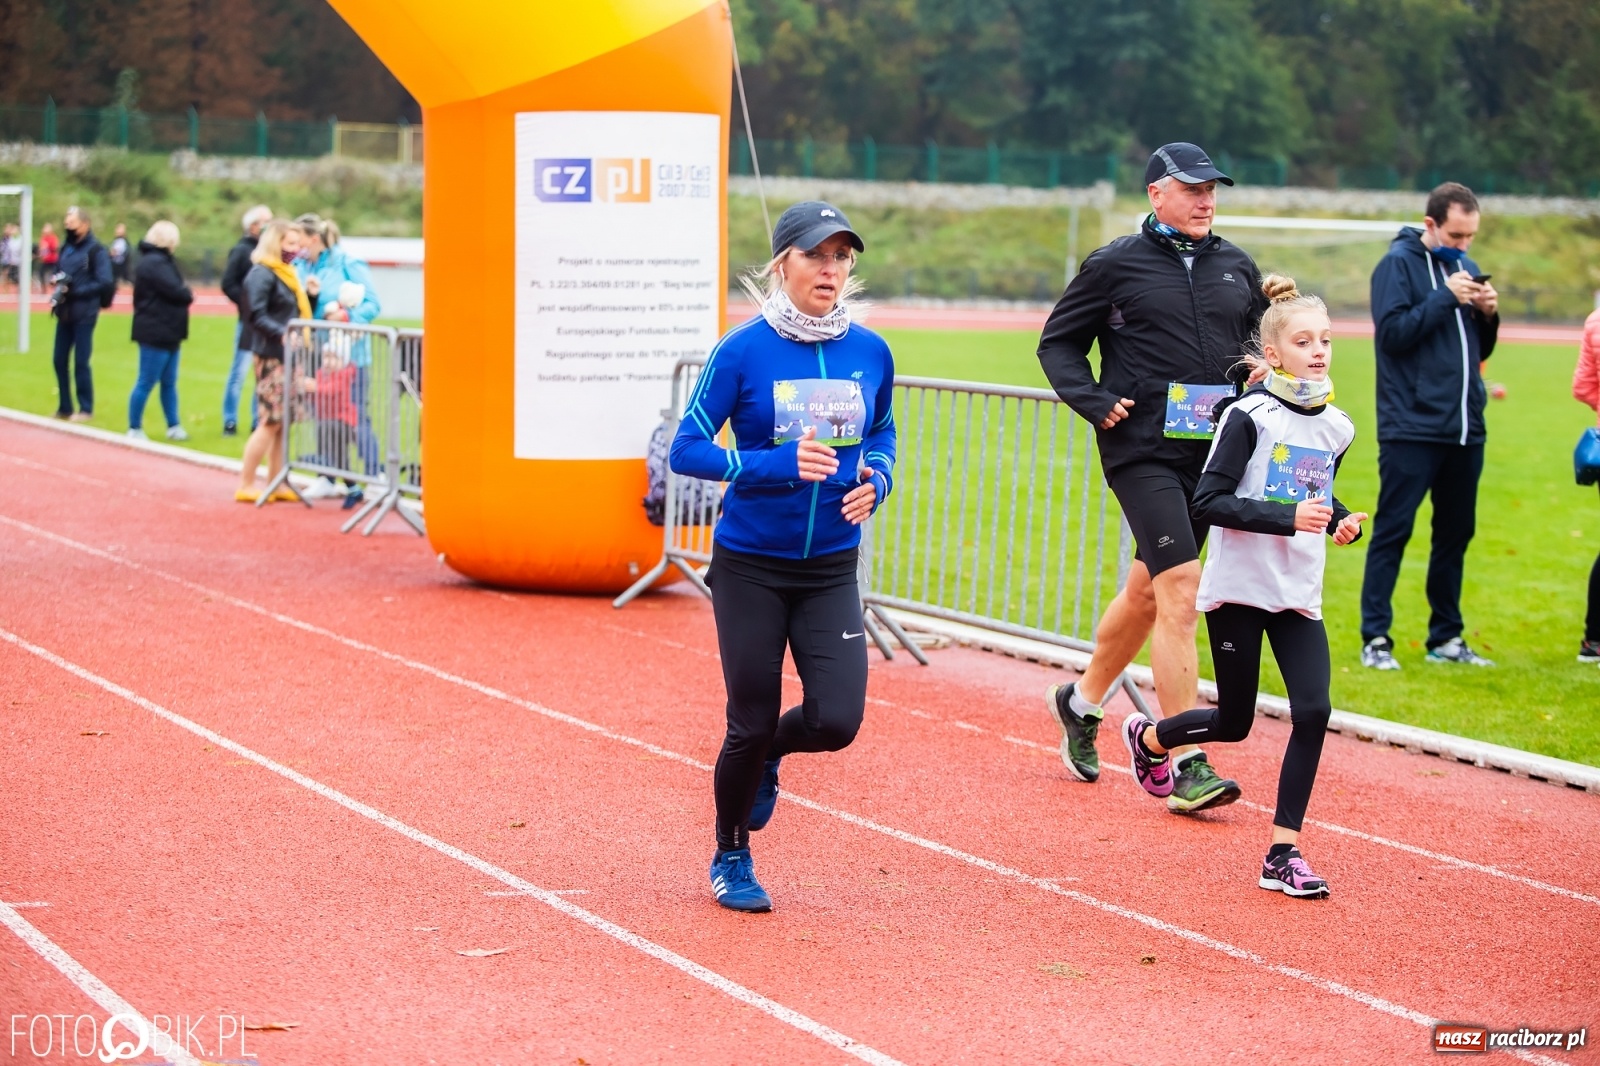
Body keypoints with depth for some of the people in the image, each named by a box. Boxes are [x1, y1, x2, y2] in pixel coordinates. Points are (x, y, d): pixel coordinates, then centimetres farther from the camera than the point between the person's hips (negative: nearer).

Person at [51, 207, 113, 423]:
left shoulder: (96, 250, -8)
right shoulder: (66, 248, 12)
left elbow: (104, 283, -14)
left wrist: (76, 291, -18)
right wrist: (59, 286, -4)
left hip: (84, 314, -6)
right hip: (65, 313, 6)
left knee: (81, 362, -2)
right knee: (60, 360, 7)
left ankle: (86, 409, 9)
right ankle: (65, 407, 18)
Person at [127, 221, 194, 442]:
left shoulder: (160, 260, 17)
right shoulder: (155, 263, -17)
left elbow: (174, 289, 13)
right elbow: (176, 291, -21)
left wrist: (183, 293, -5)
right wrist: (188, 294, -3)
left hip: (167, 333, 10)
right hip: (156, 332, -10)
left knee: (169, 382, 14)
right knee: (146, 382, -2)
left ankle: (174, 426, 21)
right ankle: (134, 428, 6)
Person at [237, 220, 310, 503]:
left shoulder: (287, 273, 18)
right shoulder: (261, 274, -10)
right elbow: (256, 315, -20)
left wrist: (312, 295, 7)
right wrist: (282, 333, -32)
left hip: (289, 355, 9)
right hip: (271, 356, -9)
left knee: (284, 422, 9)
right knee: (271, 421, -9)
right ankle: (246, 485, -2)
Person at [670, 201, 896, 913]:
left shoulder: (871, 353, 1)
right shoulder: (742, 351, -11)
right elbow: (687, 450, -10)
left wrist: (876, 479, -4)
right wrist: (779, 464, -23)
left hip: (832, 571, 3)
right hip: (750, 567, -3)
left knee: (836, 720, -10)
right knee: (751, 726, 4)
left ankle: (767, 754, 28)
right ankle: (730, 860, 30)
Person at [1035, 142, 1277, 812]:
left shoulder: (1237, 268, 13)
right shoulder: (1116, 265, -1)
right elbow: (1058, 342, 5)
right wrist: (1095, 401, -10)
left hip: (1212, 453, 6)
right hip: (1143, 450, -6)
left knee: (1150, 587, 16)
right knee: (1180, 588, -16)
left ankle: (1083, 702, 40)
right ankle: (1186, 765, -15)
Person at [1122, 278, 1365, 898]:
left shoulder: (1335, 428, 6)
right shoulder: (1250, 417, -12)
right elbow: (1208, 501, -17)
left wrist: (1342, 521, 3)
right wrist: (1289, 518, -24)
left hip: (1298, 595, 5)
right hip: (1238, 588, -5)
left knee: (1313, 711, -11)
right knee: (1233, 724, 7)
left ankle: (1284, 852, -3)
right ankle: (1147, 737, 39)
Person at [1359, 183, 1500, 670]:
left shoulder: (1463, 267, 15)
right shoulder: (1399, 263, -4)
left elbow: (1480, 349, 18)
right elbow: (1393, 332, -15)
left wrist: (1488, 314, -1)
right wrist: (1446, 297, -18)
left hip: (1464, 428, 7)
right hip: (1412, 426, -7)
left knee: (1456, 533, 10)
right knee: (1392, 530, -5)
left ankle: (1446, 637, 18)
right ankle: (1375, 638, -3)